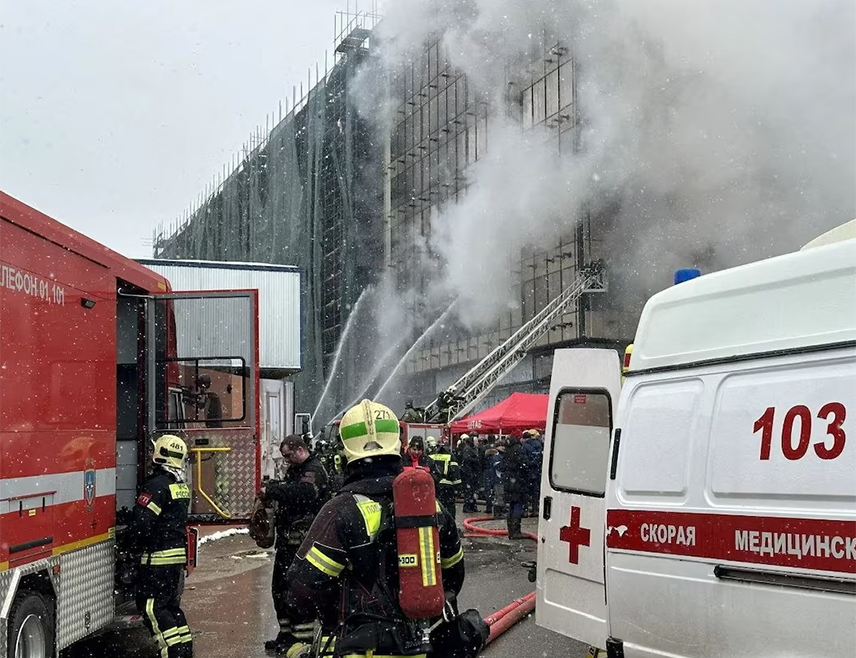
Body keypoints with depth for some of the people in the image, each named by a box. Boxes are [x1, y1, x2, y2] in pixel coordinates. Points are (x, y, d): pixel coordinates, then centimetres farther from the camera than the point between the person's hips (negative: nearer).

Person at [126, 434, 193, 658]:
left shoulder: (158, 485, -17)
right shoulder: (182, 486, 12)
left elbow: (141, 522, -20)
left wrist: (132, 547, -4)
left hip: (158, 557, -9)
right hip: (178, 553, 9)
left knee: (152, 606, -4)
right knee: (172, 604, 17)